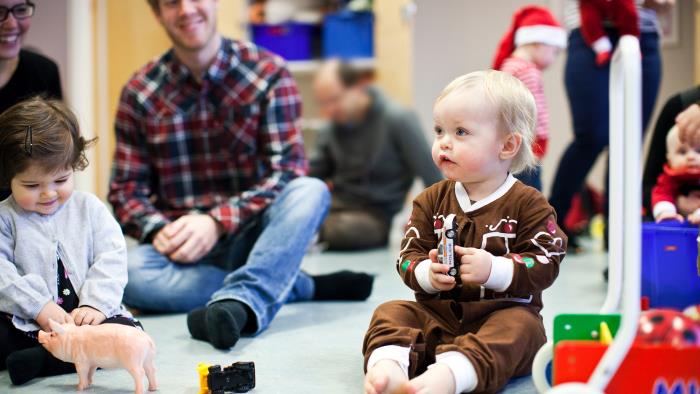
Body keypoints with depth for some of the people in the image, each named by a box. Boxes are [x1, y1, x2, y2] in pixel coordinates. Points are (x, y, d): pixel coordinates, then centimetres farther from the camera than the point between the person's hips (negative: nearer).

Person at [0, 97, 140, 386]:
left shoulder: (90, 208, 7)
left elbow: (111, 259, -1)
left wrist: (95, 304, -16)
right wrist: (39, 306, -22)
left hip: (83, 318, 2)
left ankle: (39, 360, -31)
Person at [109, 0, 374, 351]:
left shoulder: (268, 73, -2)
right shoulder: (140, 93, 3)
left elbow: (287, 172, -10)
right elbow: (125, 190, 3)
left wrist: (217, 221, -24)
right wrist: (157, 230, -19)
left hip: (252, 235, -1)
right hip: (184, 248, 1)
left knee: (311, 191, -29)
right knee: (131, 275, -32)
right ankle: (302, 286, -21)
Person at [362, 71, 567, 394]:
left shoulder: (527, 204, -2)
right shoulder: (431, 200, 9)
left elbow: (545, 263, -10)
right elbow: (409, 254, 4)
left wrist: (493, 270, -25)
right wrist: (427, 273, -20)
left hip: (504, 312, -4)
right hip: (436, 312, 4)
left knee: (520, 328, -34)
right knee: (391, 313, -17)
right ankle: (388, 365, -49)